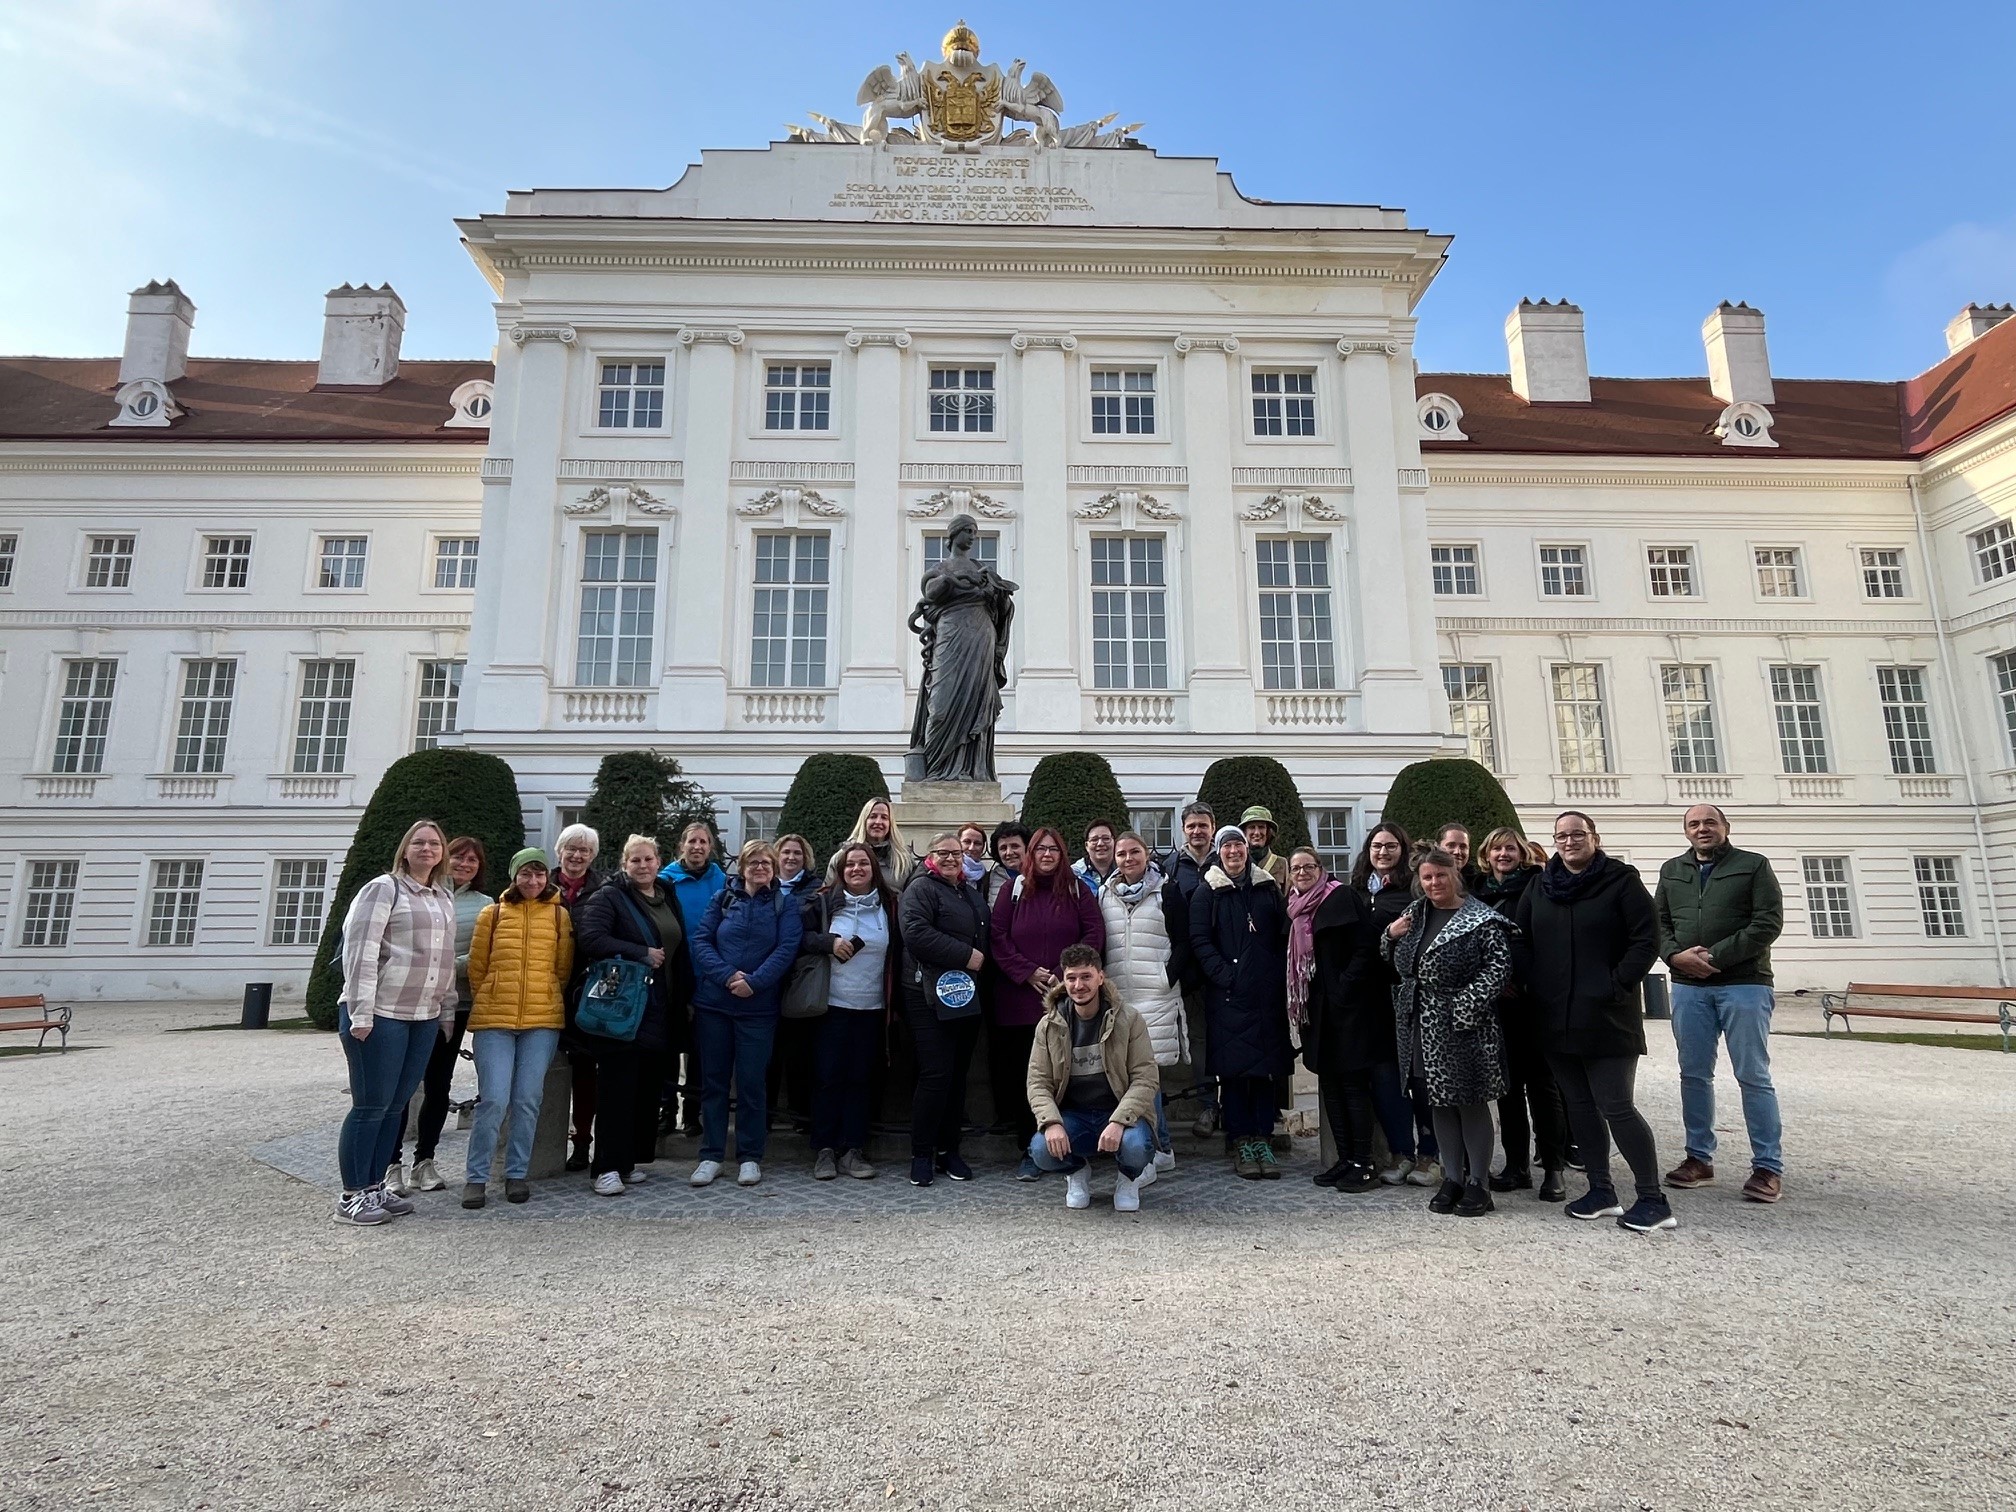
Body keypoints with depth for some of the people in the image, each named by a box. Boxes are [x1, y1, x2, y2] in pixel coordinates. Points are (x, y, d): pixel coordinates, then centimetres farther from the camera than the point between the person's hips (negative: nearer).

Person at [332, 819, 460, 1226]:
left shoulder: (445, 899, 16)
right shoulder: (384, 888, -6)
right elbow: (360, 950, -12)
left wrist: (448, 1011, 17)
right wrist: (361, 1013, -18)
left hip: (424, 1018, 7)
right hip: (380, 1014, -7)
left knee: (396, 1104, 11)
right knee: (371, 1104, -1)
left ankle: (374, 1186, 21)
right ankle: (351, 1196, 9)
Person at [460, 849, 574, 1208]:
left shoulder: (559, 915, 4)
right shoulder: (493, 913, 4)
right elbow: (476, 967, 10)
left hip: (543, 1021, 1)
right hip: (494, 1020, 0)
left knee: (527, 1100, 3)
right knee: (493, 1100, -6)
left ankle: (517, 1174, 16)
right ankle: (476, 1177, 8)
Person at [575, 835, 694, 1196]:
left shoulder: (668, 898, 16)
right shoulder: (609, 897, -3)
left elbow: (681, 950, 20)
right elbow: (589, 939, -18)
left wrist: (685, 998, 15)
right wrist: (642, 954, -16)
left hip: (660, 1012, 6)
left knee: (647, 1087, 7)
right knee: (617, 1087, -5)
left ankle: (631, 1159, 17)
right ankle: (608, 1166, 0)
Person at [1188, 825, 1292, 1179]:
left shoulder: (1268, 888, 13)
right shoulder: (1207, 893, 4)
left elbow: (1284, 936, 11)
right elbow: (1200, 941, -3)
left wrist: (1279, 978, -1)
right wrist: (1224, 975, -14)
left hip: (1267, 995, 3)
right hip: (1228, 995, -2)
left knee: (1266, 1067, 4)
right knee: (1233, 1070, 0)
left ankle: (1263, 1141, 13)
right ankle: (1243, 1144, 9)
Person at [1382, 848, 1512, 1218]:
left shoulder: (1481, 919, -9)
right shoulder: (1415, 915, 12)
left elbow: (1499, 966, -17)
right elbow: (1397, 962, 22)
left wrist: (1467, 1004, -25)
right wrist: (1391, 936, 1)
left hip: (1463, 1027, -6)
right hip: (1423, 1026, 6)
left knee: (1471, 1103, 4)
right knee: (1441, 1103, 14)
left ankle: (1477, 1184, 16)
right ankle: (1452, 1178, 25)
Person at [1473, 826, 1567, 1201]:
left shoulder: (1536, 886, 0)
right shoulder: (1477, 891, 12)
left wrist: (1518, 980, -13)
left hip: (1532, 998, -4)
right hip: (1494, 1000, 4)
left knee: (1542, 1083, 0)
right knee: (1507, 1083, 9)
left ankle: (1553, 1169, 7)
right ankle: (1517, 1165, 18)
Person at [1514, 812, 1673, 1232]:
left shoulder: (1621, 881, -3)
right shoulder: (1540, 887, 11)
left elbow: (1646, 941, -7)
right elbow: (1520, 941, 14)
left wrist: (1616, 985, -13)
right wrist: (1533, 984, 2)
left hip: (1607, 1016, -5)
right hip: (1556, 1017, 5)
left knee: (1616, 1107, -6)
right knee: (1579, 1104, 10)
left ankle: (1653, 1200, 6)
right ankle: (1601, 1190, 21)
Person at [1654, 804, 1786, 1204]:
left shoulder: (1754, 865, 3)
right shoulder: (1672, 871, 15)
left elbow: (1768, 922, -7)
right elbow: (1658, 922, 12)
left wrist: (1716, 956, -13)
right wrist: (1675, 955, -8)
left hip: (1744, 984, -4)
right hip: (1688, 986, 4)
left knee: (1753, 1076, -2)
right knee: (1694, 1075, 8)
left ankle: (1768, 1167, 6)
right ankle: (1699, 1157, 17)